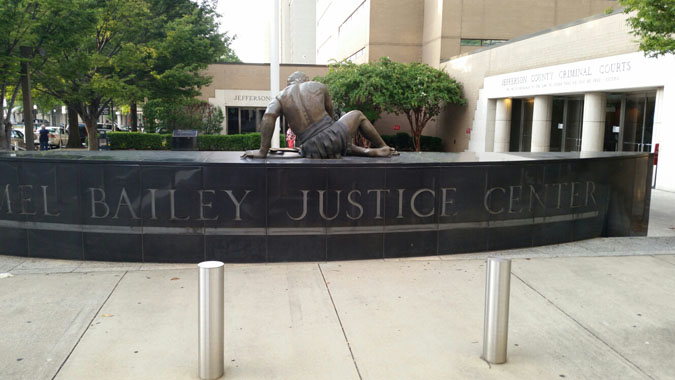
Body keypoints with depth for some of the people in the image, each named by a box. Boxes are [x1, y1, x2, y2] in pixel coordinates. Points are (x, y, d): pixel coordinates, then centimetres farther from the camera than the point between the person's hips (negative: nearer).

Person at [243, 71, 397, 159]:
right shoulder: (318, 86, 13)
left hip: (313, 152, 2)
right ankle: (383, 147, 36)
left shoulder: (280, 97, 12)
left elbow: (268, 117, -8)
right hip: (333, 136, -2)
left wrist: (262, 151, -9)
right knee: (357, 115, 32)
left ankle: (372, 151, 16)